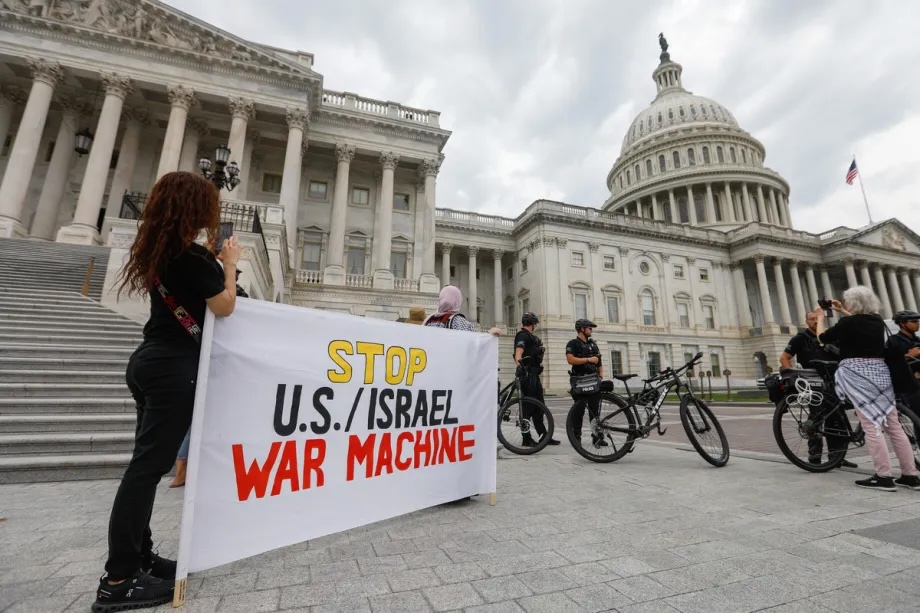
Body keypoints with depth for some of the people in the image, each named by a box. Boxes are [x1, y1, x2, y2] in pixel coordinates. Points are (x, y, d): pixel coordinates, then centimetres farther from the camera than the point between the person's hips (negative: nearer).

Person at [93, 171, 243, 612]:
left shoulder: (157, 251, 11)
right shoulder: (192, 257, -15)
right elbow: (224, 307, -10)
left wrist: (214, 259, 17)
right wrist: (230, 262, 0)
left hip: (150, 362, 9)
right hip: (174, 369, -9)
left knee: (146, 462, 13)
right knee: (149, 466, -4)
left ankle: (136, 557, 24)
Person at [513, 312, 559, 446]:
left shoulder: (530, 337, 20)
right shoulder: (523, 335, -10)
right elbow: (518, 354, -25)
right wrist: (519, 368, -40)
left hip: (534, 375, 10)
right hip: (527, 375, -10)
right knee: (528, 406, -4)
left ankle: (544, 436, 21)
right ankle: (526, 439, 4)